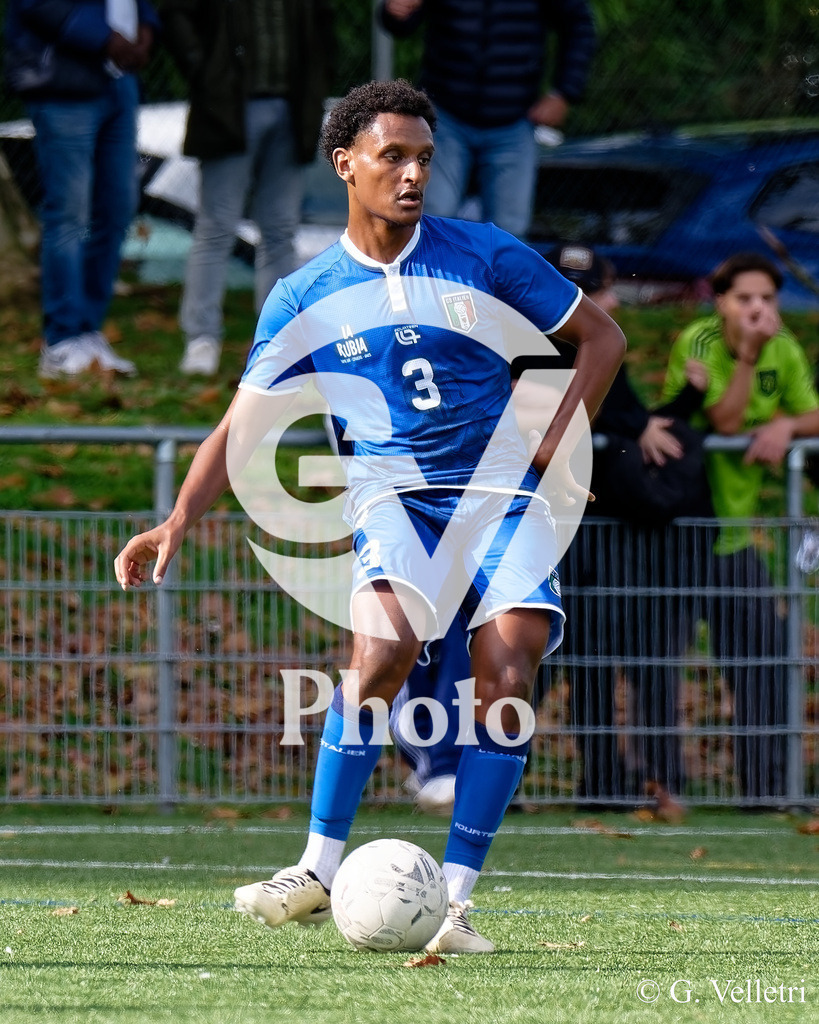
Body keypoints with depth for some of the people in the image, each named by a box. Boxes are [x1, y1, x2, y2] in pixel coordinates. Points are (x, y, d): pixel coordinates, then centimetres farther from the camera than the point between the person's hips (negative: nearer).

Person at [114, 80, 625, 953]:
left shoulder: (486, 258, 3)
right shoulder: (305, 296, 5)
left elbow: (601, 338, 12)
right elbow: (243, 424, 6)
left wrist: (555, 450, 1)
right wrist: (179, 521, -9)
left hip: (500, 490, 1)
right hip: (391, 496, -1)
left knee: (505, 675, -19)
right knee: (384, 647, -28)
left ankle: (453, 902, -14)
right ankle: (317, 876, -22)